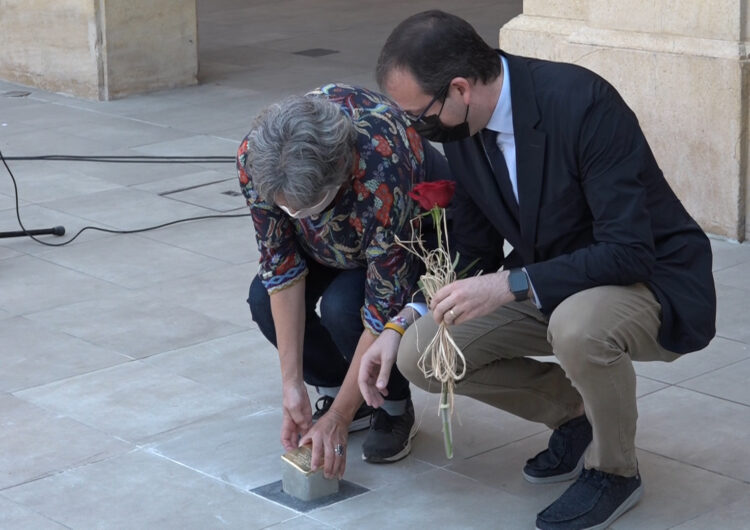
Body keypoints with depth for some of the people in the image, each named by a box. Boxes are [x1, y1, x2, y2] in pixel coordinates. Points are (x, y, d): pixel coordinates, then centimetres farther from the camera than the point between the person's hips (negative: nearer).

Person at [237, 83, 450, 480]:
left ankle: (395, 407, -2)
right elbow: (282, 267, -21)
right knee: (266, 299, -20)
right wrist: (293, 384, -23)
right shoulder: (255, 156, -32)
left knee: (344, 306, -30)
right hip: (335, 234, 5)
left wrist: (338, 418, -31)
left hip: (415, 221, -4)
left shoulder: (382, 170, -44)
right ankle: (338, 391, 5)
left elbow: (384, 309, -36)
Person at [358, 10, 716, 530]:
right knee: (422, 354, -9)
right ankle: (576, 416, 12)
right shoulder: (461, 128, -6)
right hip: (546, 283, 7)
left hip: (650, 277, -7)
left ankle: (614, 468, -9)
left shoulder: (582, 102, -29)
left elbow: (628, 251, -30)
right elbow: (472, 252, 6)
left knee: (578, 325, -39)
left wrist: (510, 285, -36)